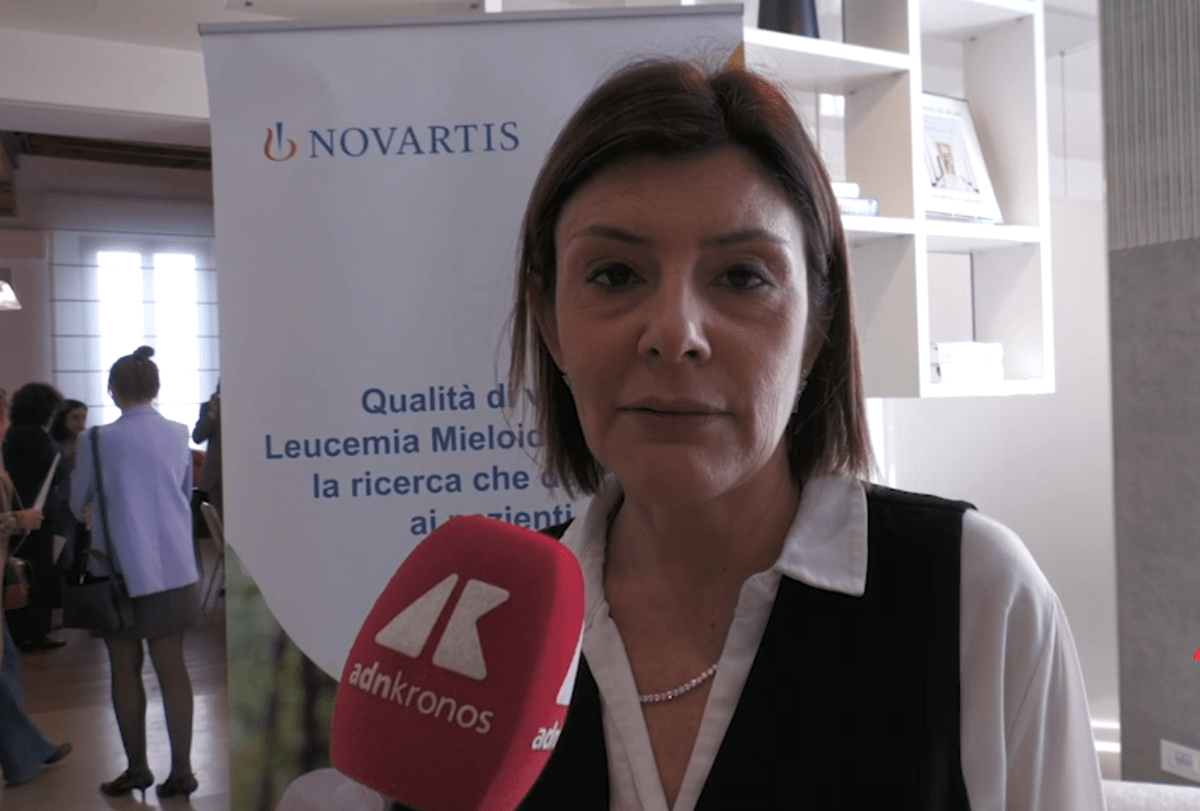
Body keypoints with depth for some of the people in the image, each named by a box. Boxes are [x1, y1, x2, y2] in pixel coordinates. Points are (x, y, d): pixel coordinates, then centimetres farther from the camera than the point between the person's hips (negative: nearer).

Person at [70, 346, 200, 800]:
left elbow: (76, 505, 5)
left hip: (122, 572, -3)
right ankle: (180, 770, 11)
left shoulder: (99, 440, -10)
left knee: (125, 671, 12)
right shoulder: (179, 435, -1)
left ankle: (137, 768, 22)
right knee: (172, 667, 8)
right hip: (174, 570, 3)